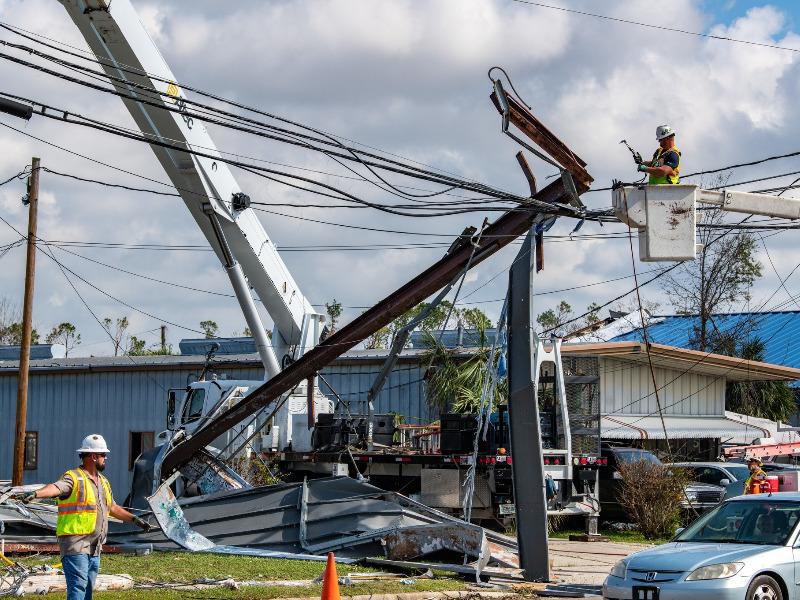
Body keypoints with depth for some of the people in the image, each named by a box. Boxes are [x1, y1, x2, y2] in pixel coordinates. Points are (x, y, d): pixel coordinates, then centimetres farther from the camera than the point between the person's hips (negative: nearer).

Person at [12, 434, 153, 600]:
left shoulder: (103, 482, 18)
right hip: (75, 545, -8)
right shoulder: (74, 478, -9)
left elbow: (112, 507, 33)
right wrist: (34, 494, -48)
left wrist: (134, 519, 39)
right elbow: (55, 487, -29)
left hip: (95, 548, 8)